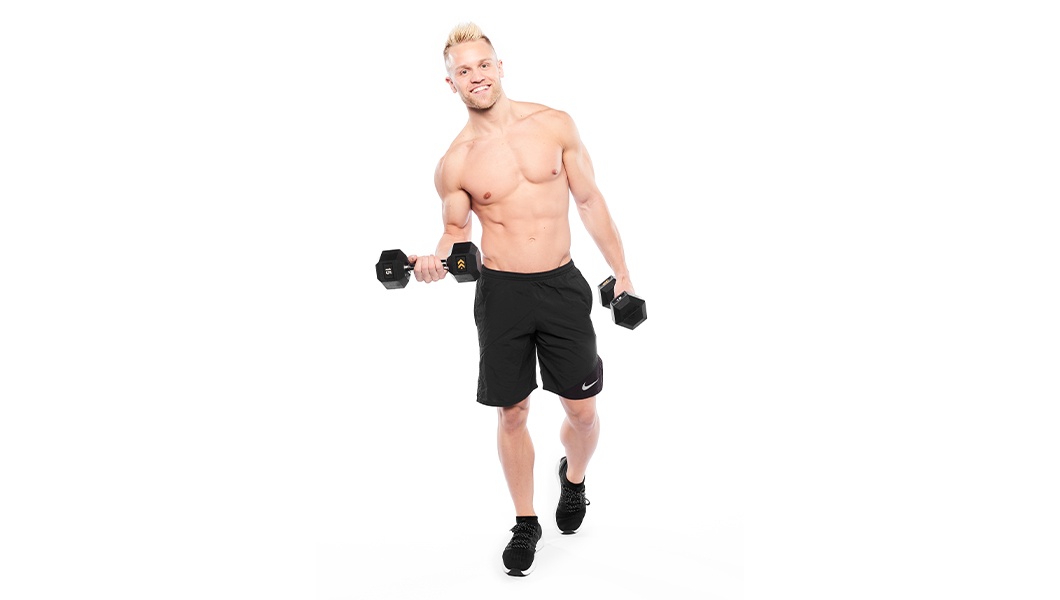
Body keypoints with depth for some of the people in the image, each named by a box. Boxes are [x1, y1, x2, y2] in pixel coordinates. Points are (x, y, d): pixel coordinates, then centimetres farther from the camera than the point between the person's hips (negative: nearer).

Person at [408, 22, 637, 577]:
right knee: (511, 412, 6)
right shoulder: (454, 164, -3)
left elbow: (589, 201, 5)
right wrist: (438, 259, -15)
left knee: (582, 409, 5)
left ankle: (574, 477, 40)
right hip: (501, 292, 0)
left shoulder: (554, 125, -2)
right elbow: (457, 229, 8)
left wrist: (622, 271, 6)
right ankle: (525, 524, 26)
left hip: (562, 285, 1)